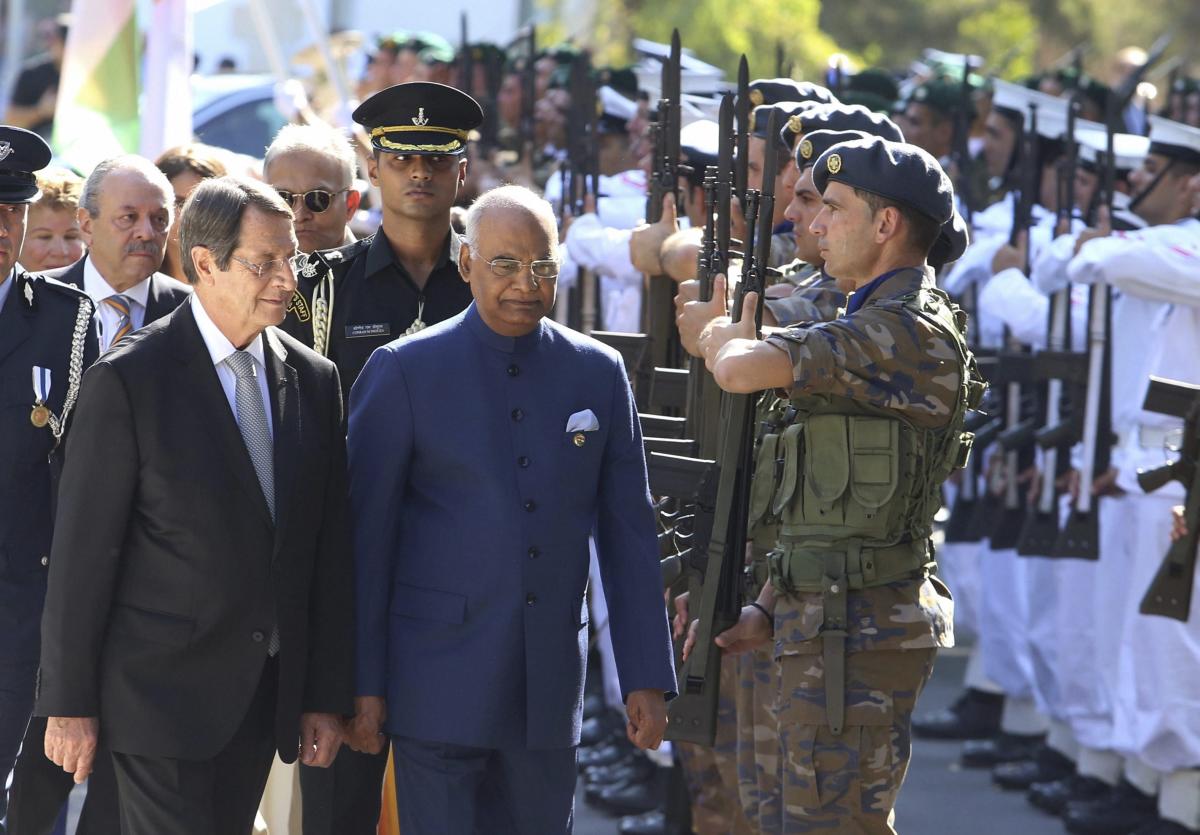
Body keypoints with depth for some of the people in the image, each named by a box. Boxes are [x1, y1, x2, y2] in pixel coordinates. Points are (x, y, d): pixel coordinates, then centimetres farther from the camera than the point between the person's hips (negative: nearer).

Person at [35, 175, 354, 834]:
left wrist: (328, 694, 9)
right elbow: (82, 550, -8)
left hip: (266, 697, 5)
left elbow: (329, 548, 11)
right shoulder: (129, 381, -9)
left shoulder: (314, 380, 8)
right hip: (161, 693, -5)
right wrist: (69, 703, -8)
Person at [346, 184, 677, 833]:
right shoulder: (404, 371, -2)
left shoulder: (598, 373, 7)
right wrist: (363, 682, -6)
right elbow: (366, 535, -2)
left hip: (551, 680, 3)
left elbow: (628, 533, 9)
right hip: (438, 677, -3)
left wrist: (647, 677, 5)